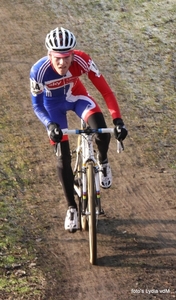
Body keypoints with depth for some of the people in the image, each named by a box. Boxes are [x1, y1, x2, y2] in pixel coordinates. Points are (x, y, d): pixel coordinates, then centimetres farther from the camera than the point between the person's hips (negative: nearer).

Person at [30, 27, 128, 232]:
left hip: (76, 96, 1)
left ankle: (103, 162, 5)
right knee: (63, 157, -2)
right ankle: (71, 208, 16)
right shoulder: (39, 71, -36)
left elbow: (105, 90, -30)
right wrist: (50, 125, -42)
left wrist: (117, 119, -41)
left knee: (101, 129, -28)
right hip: (53, 104, 0)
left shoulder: (83, 61, -34)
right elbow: (37, 105, -23)